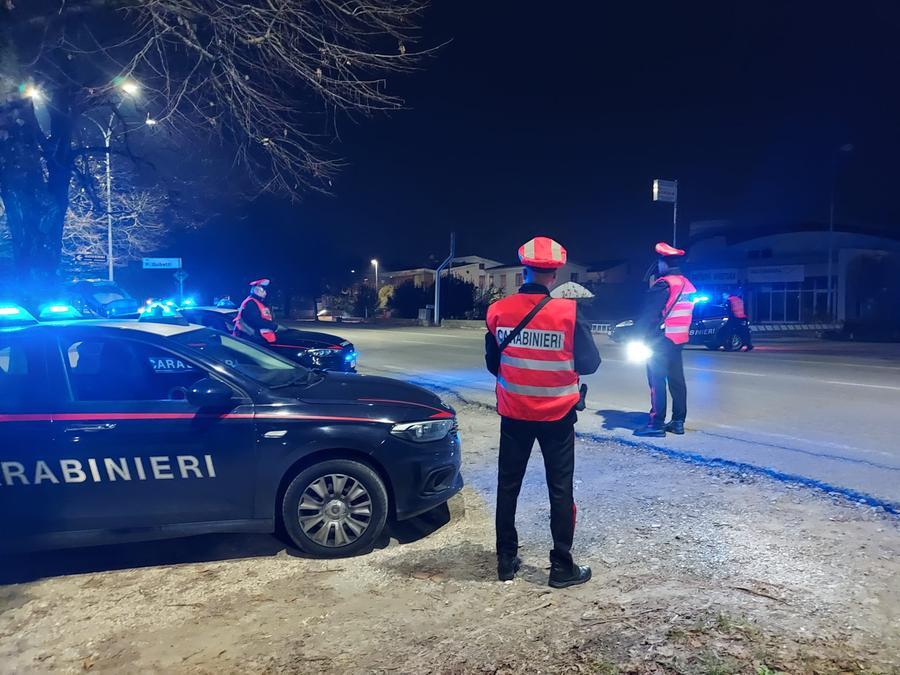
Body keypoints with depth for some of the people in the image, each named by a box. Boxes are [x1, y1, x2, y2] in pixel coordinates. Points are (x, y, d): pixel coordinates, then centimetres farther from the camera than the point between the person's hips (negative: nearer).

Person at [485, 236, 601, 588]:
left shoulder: (498, 311, -7)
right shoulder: (569, 312, -15)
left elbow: (492, 364, 5)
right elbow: (590, 363, -7)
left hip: (513, 414, 2)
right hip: (556, 416, -2)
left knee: (508, 486, 15)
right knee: (560, 489, 10)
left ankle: (506, 561, 24)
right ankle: (562, 566, 18)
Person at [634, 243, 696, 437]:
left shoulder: (663, 284, -15)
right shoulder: (688, 285, 12)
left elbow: (649, 314, -17)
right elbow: (687, 315, 17)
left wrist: (640, 336, -12)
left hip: (660, 341, -9)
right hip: (679, 340, 9)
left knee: (657, 382, -6)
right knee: (677, 381, 12)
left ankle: (657, 424, -6)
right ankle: (678, 421, 17)